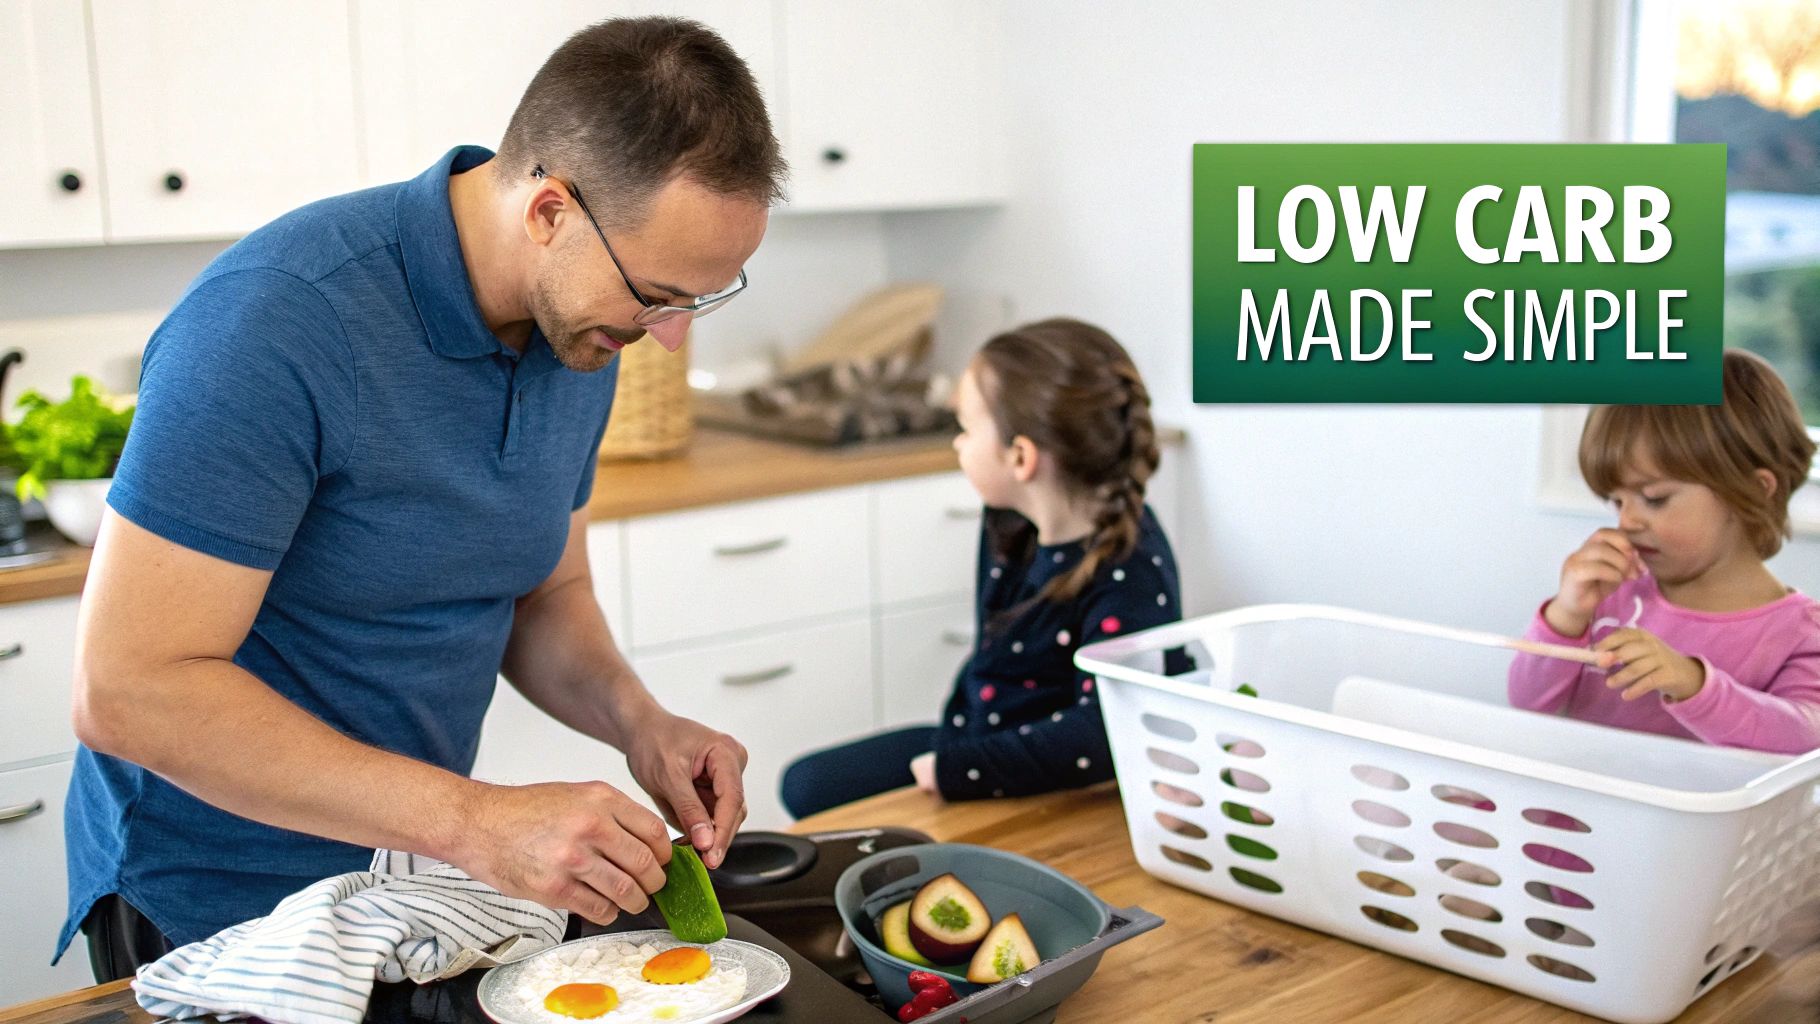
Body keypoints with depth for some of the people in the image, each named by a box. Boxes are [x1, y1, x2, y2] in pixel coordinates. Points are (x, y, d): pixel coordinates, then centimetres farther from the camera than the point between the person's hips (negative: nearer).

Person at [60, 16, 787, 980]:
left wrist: (637, 721, -14)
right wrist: (472, 820, -33)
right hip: (212, 902, -6)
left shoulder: (581, 324, -5)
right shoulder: (276, 317, -28)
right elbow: (126, 690, -29)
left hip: (412, 867, 7)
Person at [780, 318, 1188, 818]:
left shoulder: (1130, 574, -29)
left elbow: (1104, 736, -37)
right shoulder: (1011, 523, -3)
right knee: (806, 785, 12)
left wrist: (959, 768, -34)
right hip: (970, 734, 9)